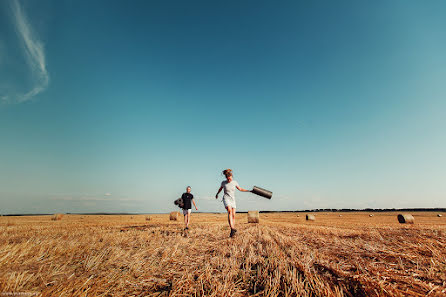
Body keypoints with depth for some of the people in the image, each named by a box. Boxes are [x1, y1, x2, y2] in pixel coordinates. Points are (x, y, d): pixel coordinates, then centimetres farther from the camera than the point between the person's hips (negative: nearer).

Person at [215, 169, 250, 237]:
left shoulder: (234, 182, 3)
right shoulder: (223, 182, -2)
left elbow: (240, 189, 15)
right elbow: (220, 188, 19)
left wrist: (248, 190, 9)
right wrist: (217, 194, 26)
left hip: (233, 200, 4)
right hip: (226, 198, -3)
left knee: (233, 215, -3)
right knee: (230, 211, -28)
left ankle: (233, 229, 12)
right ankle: (232, 229, -37)